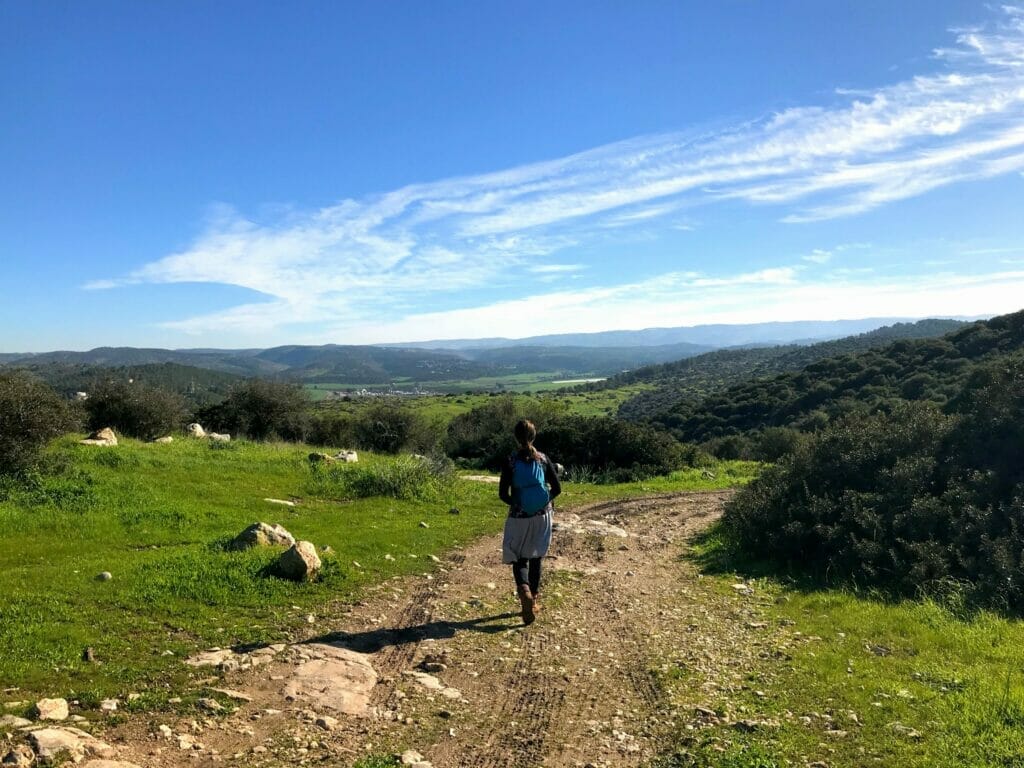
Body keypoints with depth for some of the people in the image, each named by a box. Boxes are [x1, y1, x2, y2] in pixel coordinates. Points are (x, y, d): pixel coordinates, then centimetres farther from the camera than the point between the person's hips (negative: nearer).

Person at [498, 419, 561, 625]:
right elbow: (557, 488, -2)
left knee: (518, 558, 8)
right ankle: (533, 599, 24)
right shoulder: (543, 459, -5)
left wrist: (515, 503, 8)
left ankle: (524, 590, -20)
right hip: (542, 516, 3)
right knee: (535, 557, 17)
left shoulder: (511, 461, -12)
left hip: (519, 517, -3)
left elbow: (503, 494, -11)